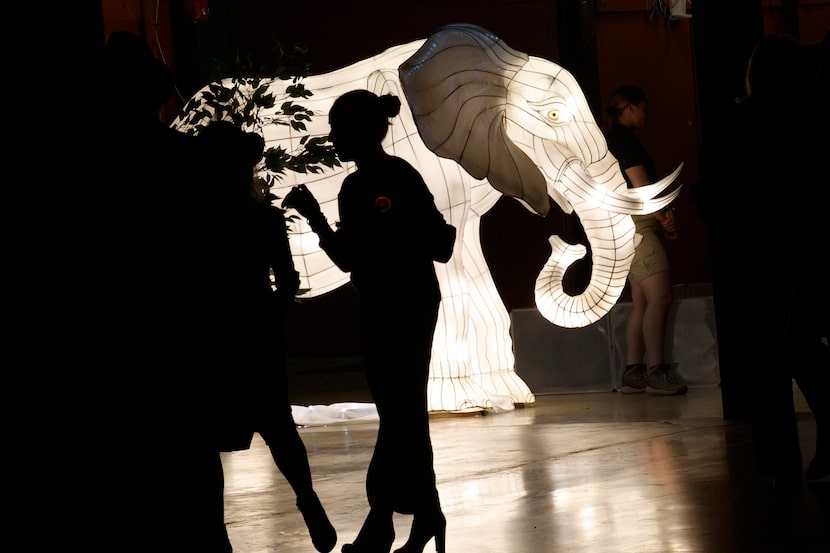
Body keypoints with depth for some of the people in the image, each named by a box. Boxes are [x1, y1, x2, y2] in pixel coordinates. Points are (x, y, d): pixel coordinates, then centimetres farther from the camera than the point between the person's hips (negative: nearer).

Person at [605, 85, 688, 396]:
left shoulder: (613, 140, 21)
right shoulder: (625, 138, -8)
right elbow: (640, 185, -14)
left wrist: (661, 219, 12)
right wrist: (664, 218, -3)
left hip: (629, 227, 10)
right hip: (635, 224, -10)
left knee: (641, 302, 7)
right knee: (660, 297, -15)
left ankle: (633, 372, 4)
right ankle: (657, 371, -19)